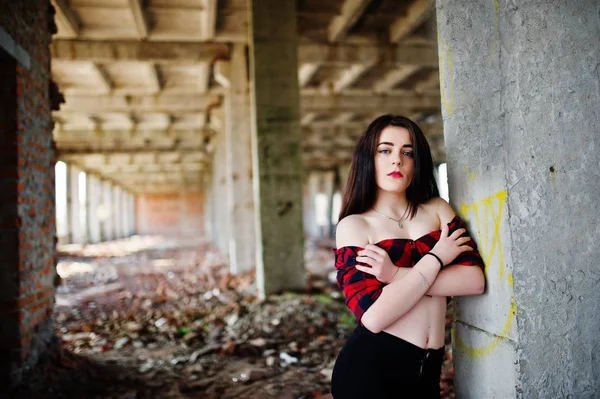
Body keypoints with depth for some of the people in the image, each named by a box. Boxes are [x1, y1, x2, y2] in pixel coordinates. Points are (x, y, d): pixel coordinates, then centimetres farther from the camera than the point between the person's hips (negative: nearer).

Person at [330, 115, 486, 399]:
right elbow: (374, 316, -20)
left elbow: (475, 279, -7)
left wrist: (396, 274, -17)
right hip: (370, 367, -4)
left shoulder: (437, 209, 5)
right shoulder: (353, 225, -8)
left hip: (427, 368, 5)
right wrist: (436, 257, -13)